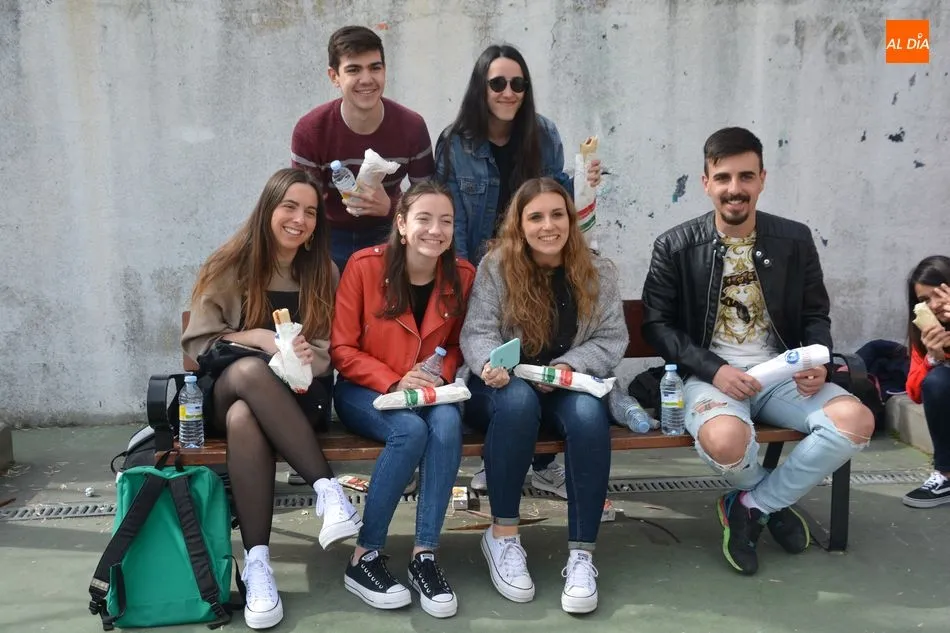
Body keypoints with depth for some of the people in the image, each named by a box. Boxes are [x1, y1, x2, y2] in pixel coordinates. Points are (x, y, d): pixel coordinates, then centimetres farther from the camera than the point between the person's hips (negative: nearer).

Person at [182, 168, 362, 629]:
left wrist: (305, 359, -18)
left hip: (297, 395, 1)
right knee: (251, 369, -39)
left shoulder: (324, 273, 8)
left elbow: (330, 353, 5)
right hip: (225, 390, 0)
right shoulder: (229, 266, 2)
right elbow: (198, 343, -1)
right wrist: (258, 338, -16)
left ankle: (257, 561, -34)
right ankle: (328, 488, -38)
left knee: (244, 417, -37)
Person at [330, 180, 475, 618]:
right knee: (411, 430, -33)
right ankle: (364, 558, -17)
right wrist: (394, 382, -23)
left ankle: (424, 555, -21)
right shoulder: (364, 266, -13)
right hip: (364, 390, -3)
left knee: (448, 424, -31)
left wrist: (440, 376, -11)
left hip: (428, 392, 3)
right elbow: (342, 349, -10)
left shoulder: (462, 275, -3)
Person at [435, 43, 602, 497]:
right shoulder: (455, 143, -9)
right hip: (481, 271, -2)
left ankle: (543, 463, 17)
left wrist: (581, 185, -12)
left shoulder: (544, 134, -1)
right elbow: (450, 218, -9)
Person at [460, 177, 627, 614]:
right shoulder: (495, 266, -4)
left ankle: (581, 554, -24)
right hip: (505, 386, -1)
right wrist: (491, 364, -31)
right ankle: (502, 534, -22)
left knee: (589, 415, -33)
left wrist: (567, 367, -19)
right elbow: (477, 333, -8)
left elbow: (612, 340, -1)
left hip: (568, 386, 2)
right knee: (518, 400, -38)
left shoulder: (597, 272, 2)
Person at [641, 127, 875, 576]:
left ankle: (751, 505, -3)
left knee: (856, 420, -24)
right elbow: (657, 324, -3)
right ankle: (773, 502, 4)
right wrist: (714, 369, -17)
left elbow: (815, 315, 13)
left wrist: (817, 362, -10)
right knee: (725, 439, -37)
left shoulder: (795, 240, 5)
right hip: (711, 375, -3)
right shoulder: (675, 247, -3)